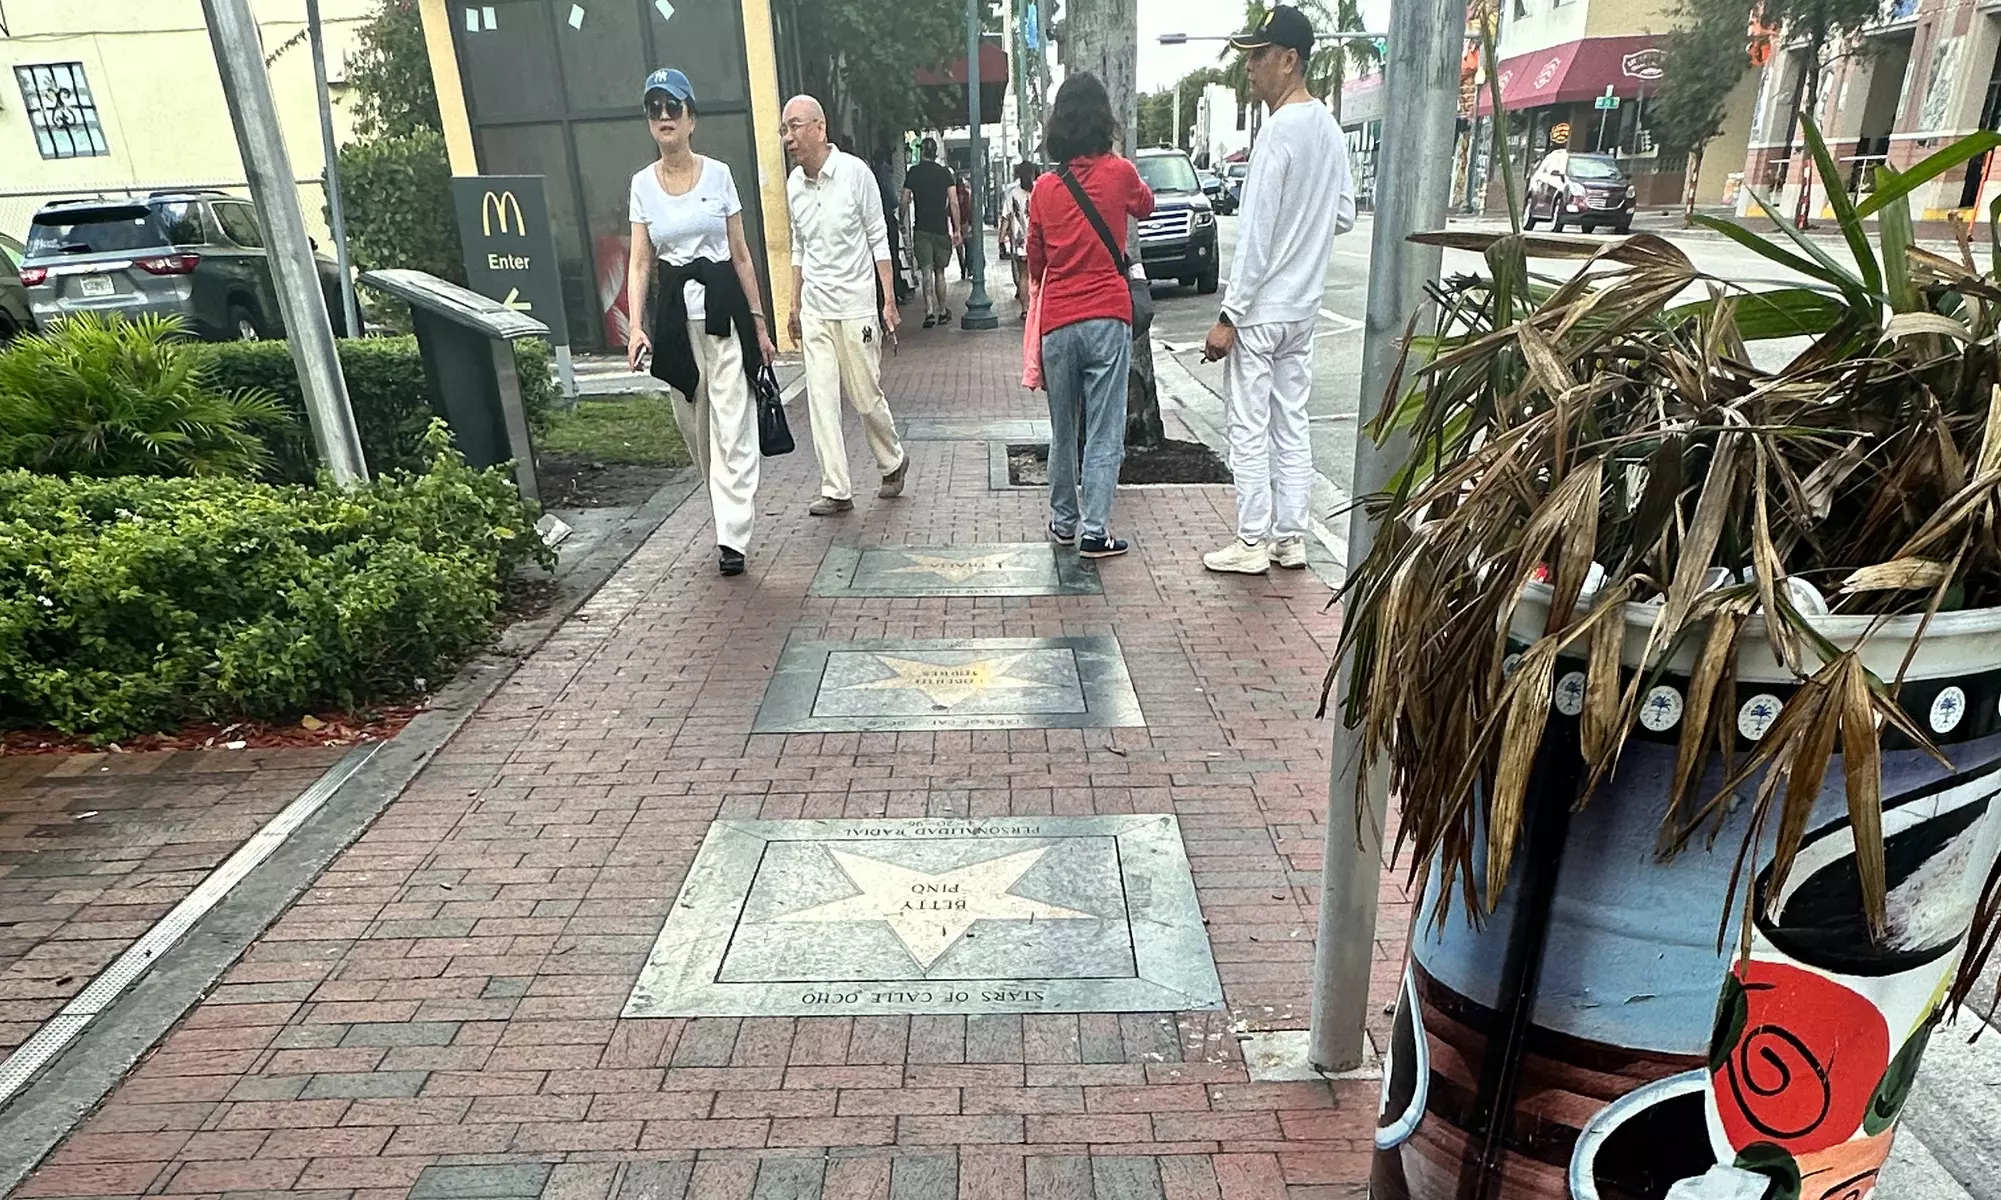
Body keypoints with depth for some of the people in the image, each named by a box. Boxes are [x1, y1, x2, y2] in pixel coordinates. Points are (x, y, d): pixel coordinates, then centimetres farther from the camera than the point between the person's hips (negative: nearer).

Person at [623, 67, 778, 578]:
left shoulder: (718, 174, 3)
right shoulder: (642, 184, 7)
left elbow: (741, 255, 5)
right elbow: (639, 263, 3)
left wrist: (758, 322, 4)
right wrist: (636, 325, -11)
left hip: (723, 304, -3)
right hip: (674, 311, 3)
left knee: (731, 423, -8)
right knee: (694, 424, 10)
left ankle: (732, 535, -6)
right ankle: (730, 512, 28)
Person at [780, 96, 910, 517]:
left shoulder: (855, 172, -7)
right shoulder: (793, 185, 7)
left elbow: (878, 239, -4)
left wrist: (889, 300, -7)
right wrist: (795, 305, 17)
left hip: (855, 306, -4)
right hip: (814, 310, 5)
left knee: (866, 396, 3)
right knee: (821, 399, -1)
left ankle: (893, 462, 29)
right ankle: (836, 490, 5)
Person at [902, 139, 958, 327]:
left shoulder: (914, 172, 1)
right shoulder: (945, 173, 4)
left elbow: (905, 201, -1)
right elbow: (953, 203, -1)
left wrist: (903, 223, 12)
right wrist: (957, 230, 3)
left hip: (922, 229, -1)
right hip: (941, 230, 1)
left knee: (926, 271, -5)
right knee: (939, 271, 11)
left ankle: (930, 311, -20)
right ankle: (942, 312, 17)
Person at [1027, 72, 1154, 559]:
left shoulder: (1044, 188, 4)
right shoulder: (1119, 173, -1)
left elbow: (1035, 262, 13)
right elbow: (1146, 206, 22)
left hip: (1057, 323, 3)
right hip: (1107, 319, -3)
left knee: (1063, 429, 15)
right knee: (1104, 434, 0)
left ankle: (1063, 521, 25)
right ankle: (1094, 531, 0)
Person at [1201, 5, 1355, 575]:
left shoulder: (1278, 131, -16)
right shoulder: (1329, 129, 9)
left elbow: (1255, 234, -19)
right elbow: (1345, 216, 16)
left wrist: (1229, 316, -17)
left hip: (1260, 311, -8)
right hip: (1303, 308, 9)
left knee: (1250, 430, -1)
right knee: (1292, 424, 12)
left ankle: (1253, 543, 6)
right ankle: (1290, 537, 18)